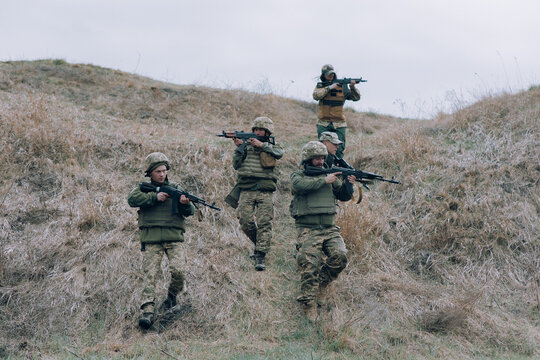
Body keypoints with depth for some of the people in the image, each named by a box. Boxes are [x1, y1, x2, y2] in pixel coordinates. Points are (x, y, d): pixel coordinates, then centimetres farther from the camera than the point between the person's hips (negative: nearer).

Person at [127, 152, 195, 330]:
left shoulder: (175, 188, 13)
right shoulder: (143, 187, 12)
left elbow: (190, 211, 6)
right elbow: (132, 199, -9)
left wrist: (185, 203, -18)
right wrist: (155, 197, -15)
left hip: (173, 237, 1)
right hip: (151, 238, -1)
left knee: (177, 270, -15)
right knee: (149, 274, -11)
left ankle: (171, 297, 13)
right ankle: (147, 311, -17)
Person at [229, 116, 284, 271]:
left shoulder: (272, 146, 13)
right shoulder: (246, 145, 14)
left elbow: (279, 153, -11)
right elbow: (236, 165, 6)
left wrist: (262, 145, -14)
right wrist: (239, 148, -5)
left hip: (265, 191, -1)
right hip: (247, 191, 1)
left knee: (264, 223, -10)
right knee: (245, 221, -8)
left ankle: (260, 257, -10)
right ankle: (259, 243, 19)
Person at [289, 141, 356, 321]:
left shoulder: (329, 174, 17)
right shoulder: (298, 175, 5)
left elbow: (343, 196, 16)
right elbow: (299, 185, -20)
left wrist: (348, 184, -5)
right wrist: (324, 180, -17)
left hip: (329, 228, 4)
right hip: (308, 229, -4)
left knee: (339, 256, -18)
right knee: (310, 263, -20)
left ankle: (322, 283, 8)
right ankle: (308, 303, -14)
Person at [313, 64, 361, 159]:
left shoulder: (342, 86, 7)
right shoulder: (320, 86, 7)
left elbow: (356, 98, 2)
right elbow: (316, 96, -14)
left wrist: (352, 87, -16)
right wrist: (329, 88, -17)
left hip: (339, 125, 1)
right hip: (323, 125, -1)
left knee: (339, 150, -1)